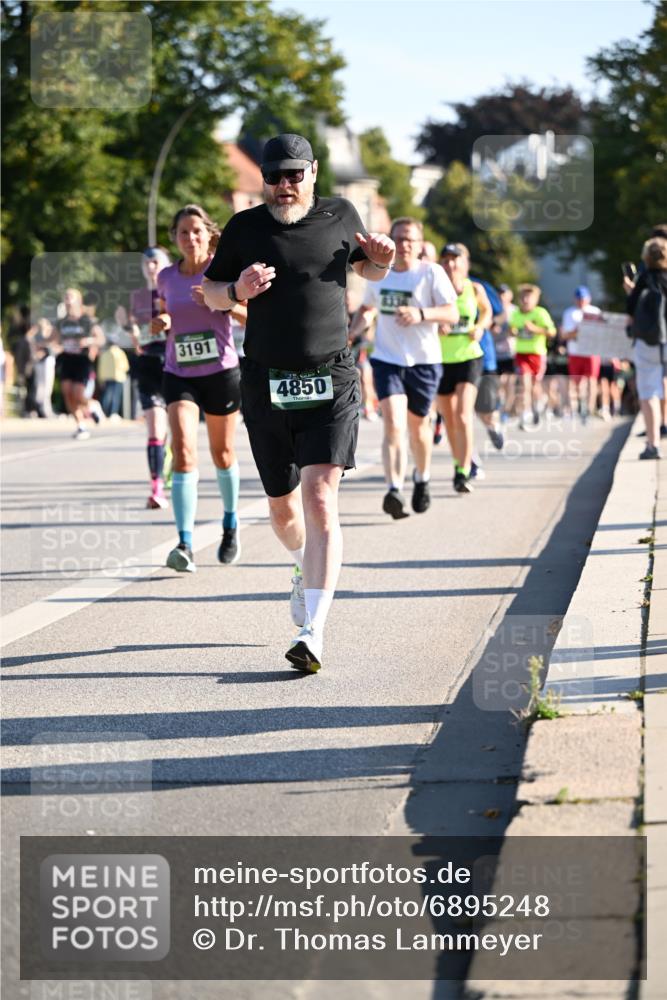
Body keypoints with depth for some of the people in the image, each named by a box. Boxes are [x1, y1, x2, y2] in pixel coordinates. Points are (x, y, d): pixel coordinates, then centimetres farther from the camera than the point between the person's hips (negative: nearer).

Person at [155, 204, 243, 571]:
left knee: (222, 454, 13)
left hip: (221, 373, -1)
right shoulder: (166, 277, 5)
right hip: (178, 375, 1)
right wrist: (159, 324, -3)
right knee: (183, 453, -17)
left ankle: (230, 524, 40)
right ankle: (185, 544, -22)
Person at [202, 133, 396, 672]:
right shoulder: (245, 228, 2)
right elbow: (210, 292, 11)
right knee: (283, 507, 12)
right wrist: (237, 290, -11)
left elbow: (367, 268, 22)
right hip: (266, 385, 2)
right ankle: (307, 570, 47)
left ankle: (313, 633, -20)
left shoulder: (340, 215, 5)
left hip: (331, 383, -2)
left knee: (320, 499, -16)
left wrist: (381, 261, -1)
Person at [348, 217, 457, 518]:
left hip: (424, 361, -1)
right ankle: (394, 490, -26)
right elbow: (367, 309, 24)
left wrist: (421, 314, -29)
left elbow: (452, 313, -13)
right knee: (393, 424, -16)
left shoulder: (431, 273, -7)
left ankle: (422, 479, 40)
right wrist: (351, 332, 5)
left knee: (418, 426, 13)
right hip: (387, 360, 1)